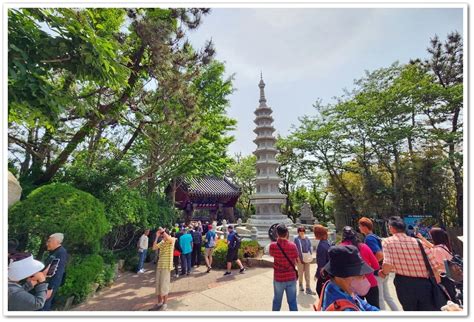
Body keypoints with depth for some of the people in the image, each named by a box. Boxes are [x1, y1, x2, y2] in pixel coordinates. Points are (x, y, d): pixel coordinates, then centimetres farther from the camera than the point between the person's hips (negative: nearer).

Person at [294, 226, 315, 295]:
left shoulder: (306, 238, 5)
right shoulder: (296, 239, -11)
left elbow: (309, 247, 11)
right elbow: (295, 249, -11)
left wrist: (311, 255, 3)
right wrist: (298, 257, -15)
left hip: (307, 258, 4)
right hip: (300, 258, -4)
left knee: (307, 273, 6)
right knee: (300, 272, 10)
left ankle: (308, 289, 10)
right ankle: (301, 285, 30)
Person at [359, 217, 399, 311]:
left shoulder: (369, 238, -19)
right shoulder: (375, 237, 9)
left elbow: (380, 255, -28)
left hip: (376, 272, -9)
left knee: (379, 299, 5)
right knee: (387, 296, 20)